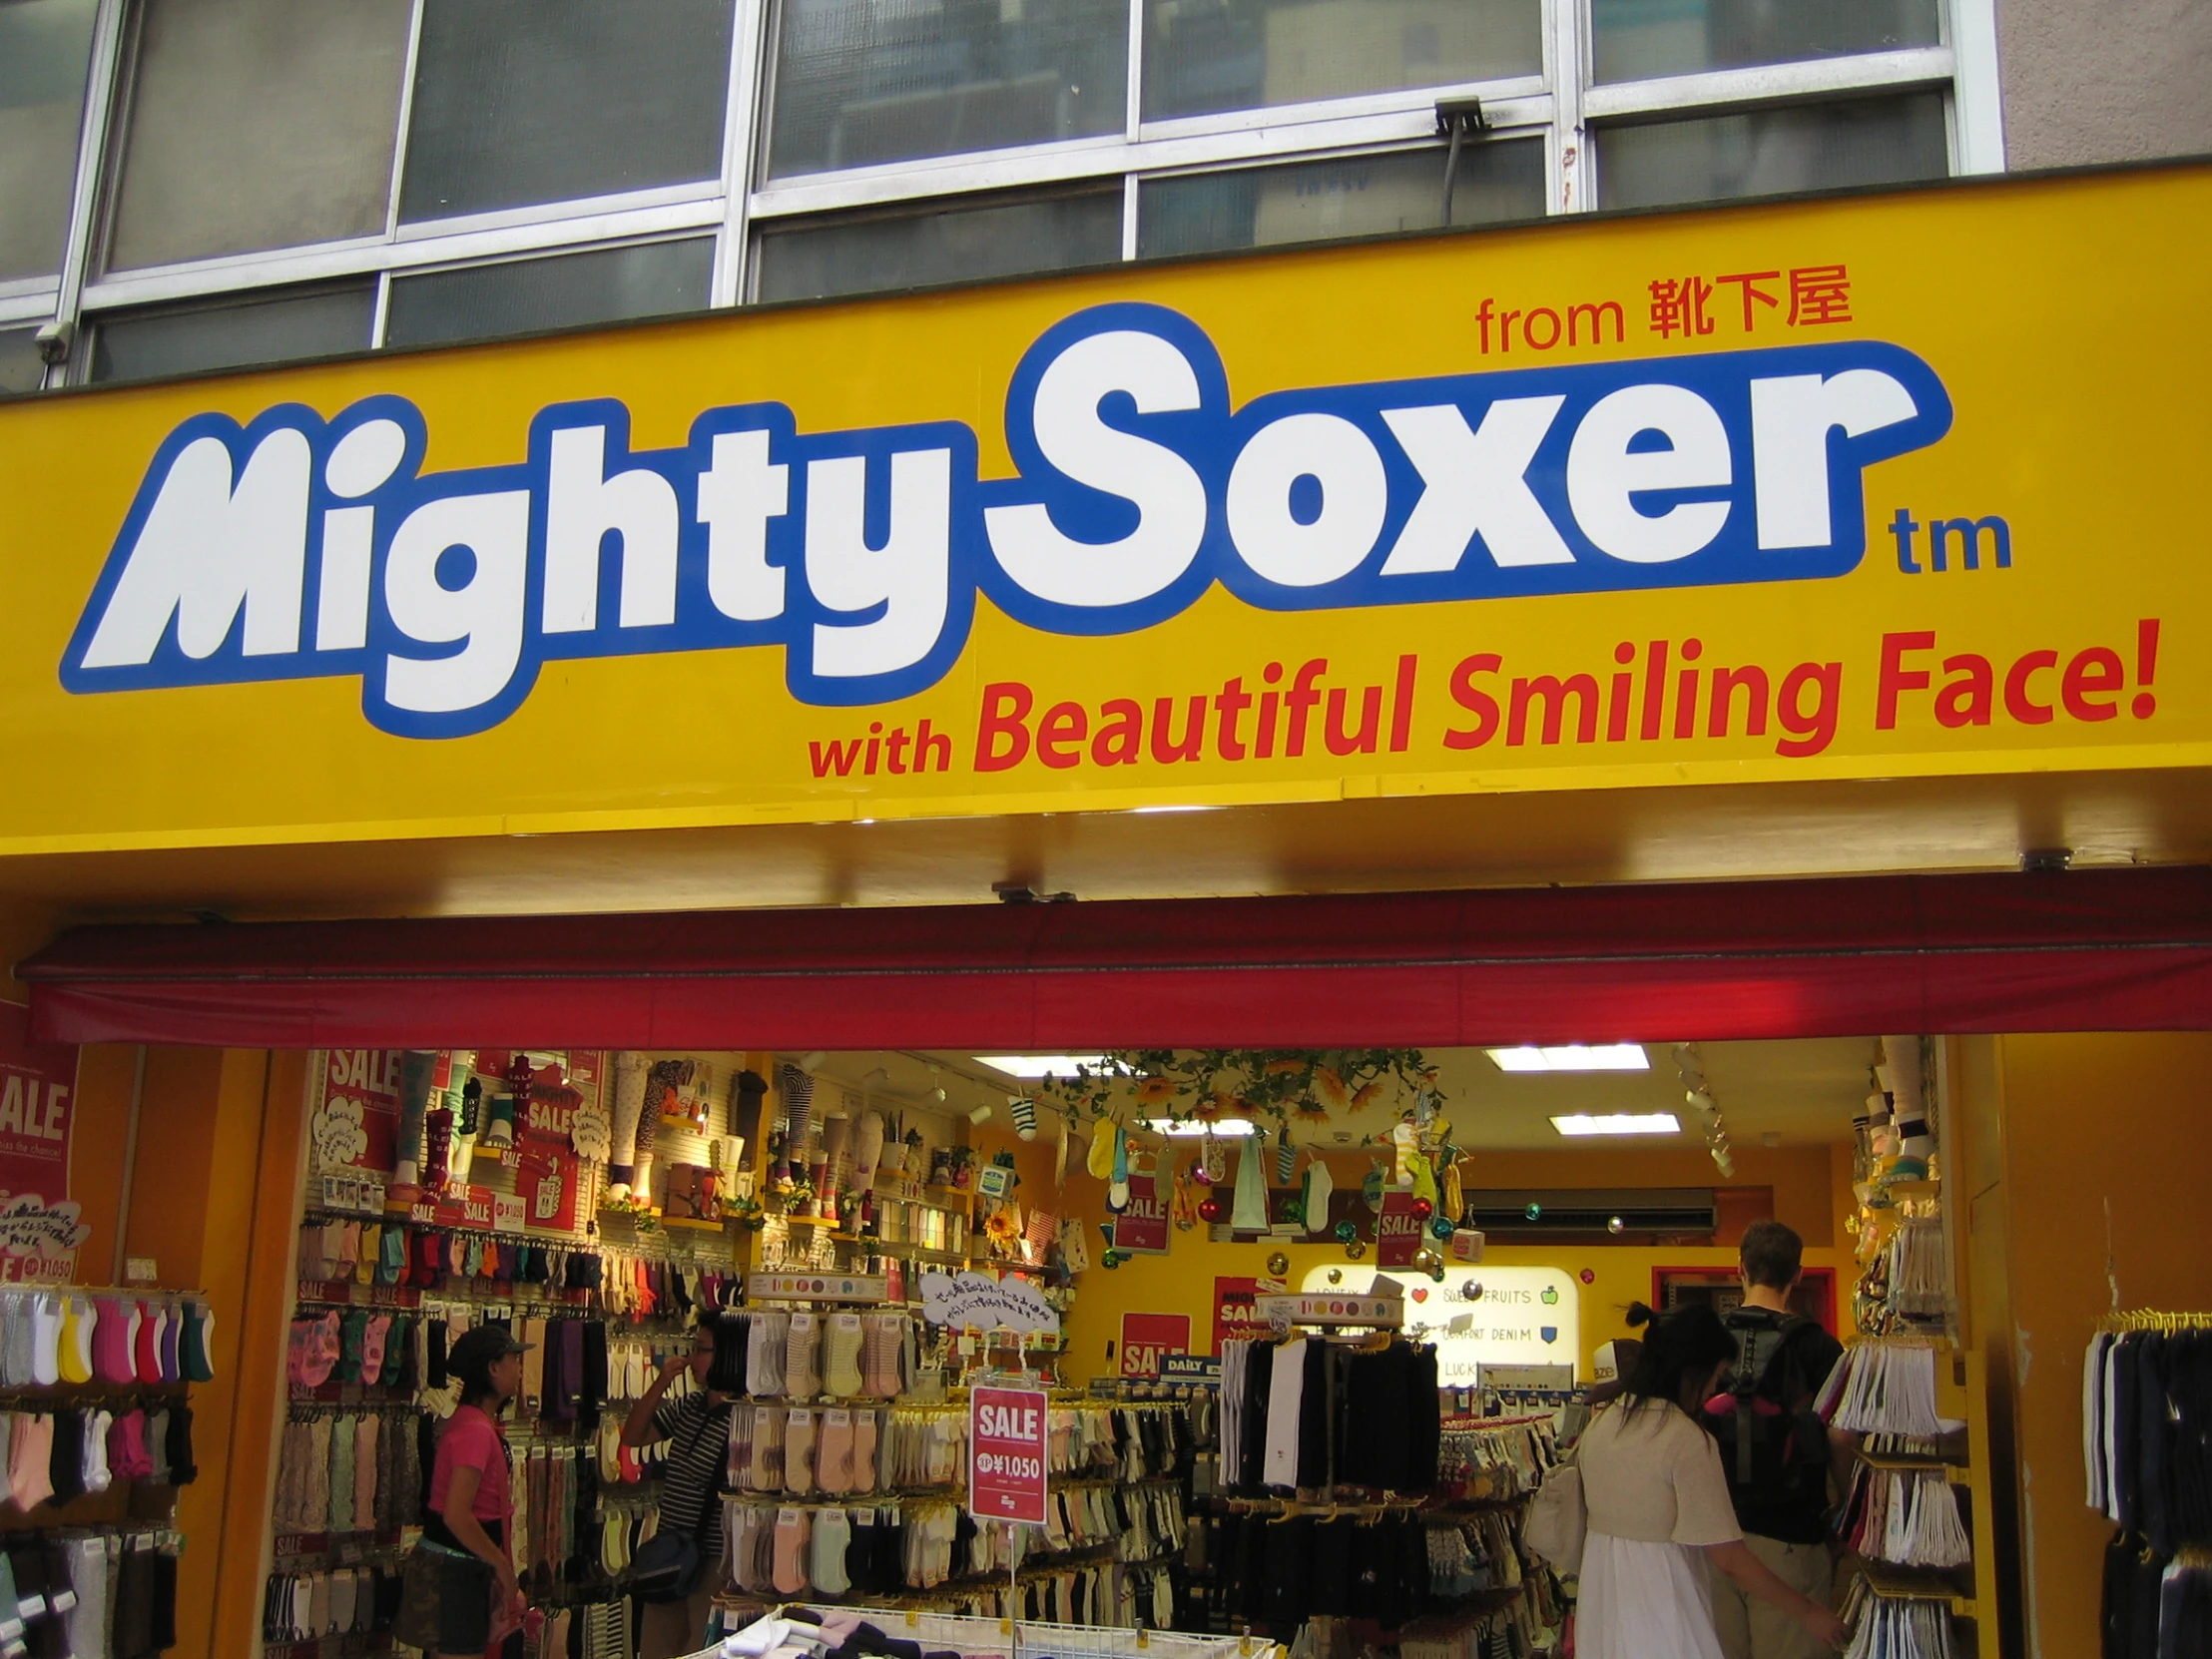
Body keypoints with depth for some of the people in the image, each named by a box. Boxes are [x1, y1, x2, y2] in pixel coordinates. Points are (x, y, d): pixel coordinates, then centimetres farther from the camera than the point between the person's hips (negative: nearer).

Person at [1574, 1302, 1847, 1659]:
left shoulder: (1599, 1425, 2)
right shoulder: (1689, 1441, -19)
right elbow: (1729, 1559, -18)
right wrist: (1807, 1613, -9)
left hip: (1598, 1592, 7)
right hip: (1659, 1599, -7)